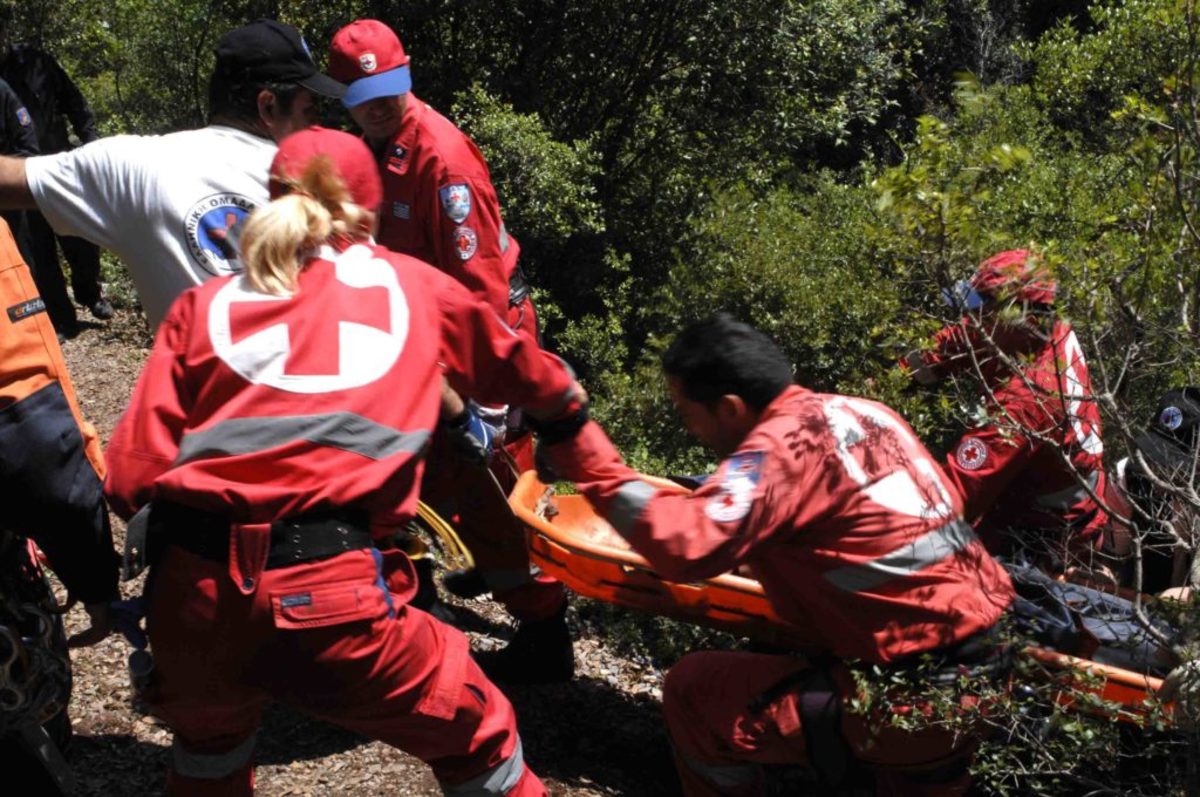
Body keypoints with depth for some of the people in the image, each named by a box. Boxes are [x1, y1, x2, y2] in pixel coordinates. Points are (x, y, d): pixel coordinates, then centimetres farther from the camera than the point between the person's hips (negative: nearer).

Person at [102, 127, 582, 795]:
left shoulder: (205, 305, 15)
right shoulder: (414, 286, 16)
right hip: (331, 594, -2)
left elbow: (133, 476, 8)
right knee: (479, 739, 22)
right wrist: (567, 400, 55)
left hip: (194, 590, 3)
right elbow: (519, 367, 33)